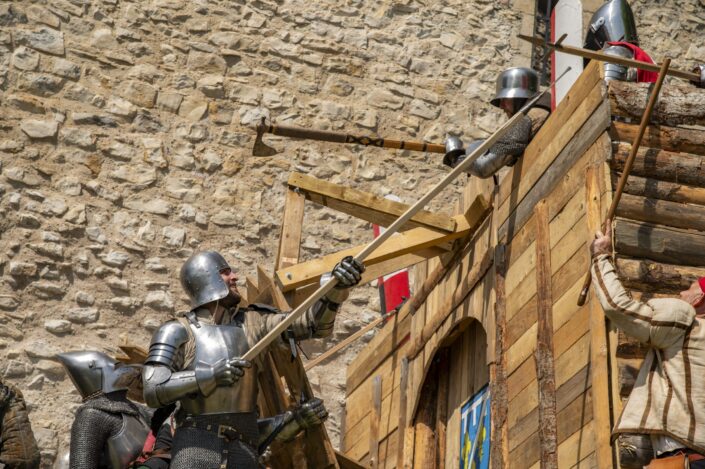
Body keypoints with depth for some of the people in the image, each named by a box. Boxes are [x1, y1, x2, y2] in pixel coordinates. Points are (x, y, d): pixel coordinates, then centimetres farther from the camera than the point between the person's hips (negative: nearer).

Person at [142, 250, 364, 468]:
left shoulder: (251, 322, 12)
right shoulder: (178, 333, 0)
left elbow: (314, 324, 5)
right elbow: (154, 391, -11)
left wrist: (337, 288, -14)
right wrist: (210, 375, -21)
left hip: (242, 450, 4)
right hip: (196, 446, -4)